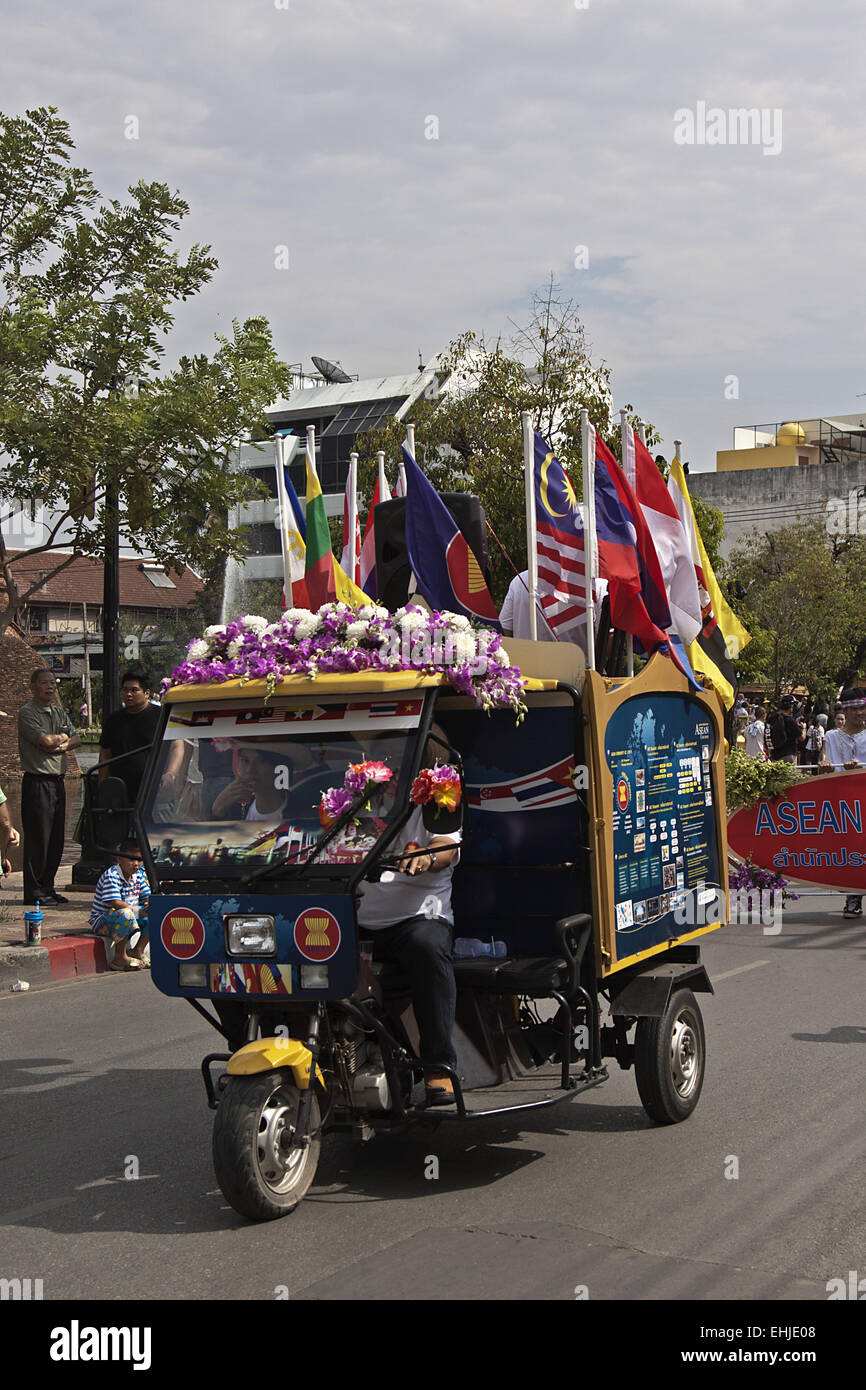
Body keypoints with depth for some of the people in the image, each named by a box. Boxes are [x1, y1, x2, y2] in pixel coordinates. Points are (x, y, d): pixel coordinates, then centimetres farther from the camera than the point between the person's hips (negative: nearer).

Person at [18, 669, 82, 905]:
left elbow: (76, 739, 10)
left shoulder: (59, 713, 17)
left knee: (56, 838, 10)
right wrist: (63, 737, 0)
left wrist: (63, 745, -10)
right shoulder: (27, 712, -8)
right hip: (37, 781, -7)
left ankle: (47, 886, 19)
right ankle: (34, 892, 0)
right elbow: (46, 741, -19)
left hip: (58, 781, 8)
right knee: (37, 838, -5)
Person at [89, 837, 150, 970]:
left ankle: (138, 951, 4)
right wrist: (138, 911, -31)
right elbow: (115, 902, -29)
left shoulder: (139, 874, 5)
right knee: (125, 914, -38)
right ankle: (120, 958, -26)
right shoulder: (111, 875, -20)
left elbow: (147, 896, 7)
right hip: (102, 921, -8)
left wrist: (149, 904, -18)